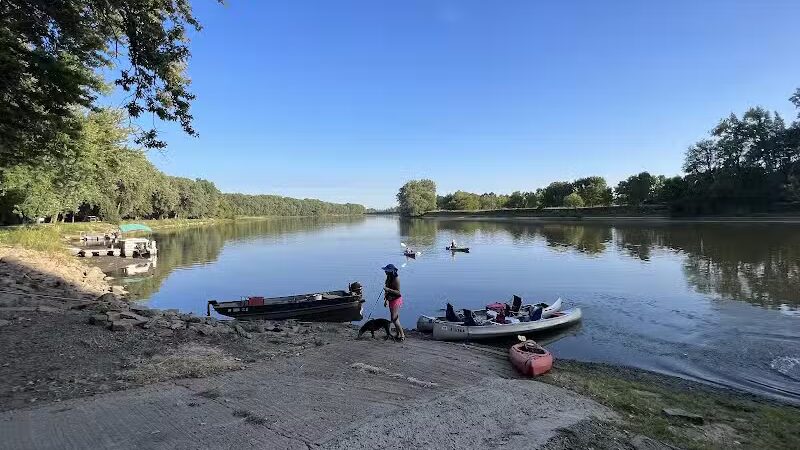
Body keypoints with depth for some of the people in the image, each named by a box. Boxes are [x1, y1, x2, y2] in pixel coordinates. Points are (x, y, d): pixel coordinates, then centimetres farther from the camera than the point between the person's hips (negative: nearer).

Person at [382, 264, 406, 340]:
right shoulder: (388, 278, 6)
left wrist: (389, 289, -29)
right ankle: (398, 334, 23)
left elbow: (398, 292, -22)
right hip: (391, 300, 9)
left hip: (396, 300, -9)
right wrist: (386, 300, 16)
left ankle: (402, 334, 0)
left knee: (394, 318, -8)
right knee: (395, 318, 14)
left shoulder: (396, 279, -20)